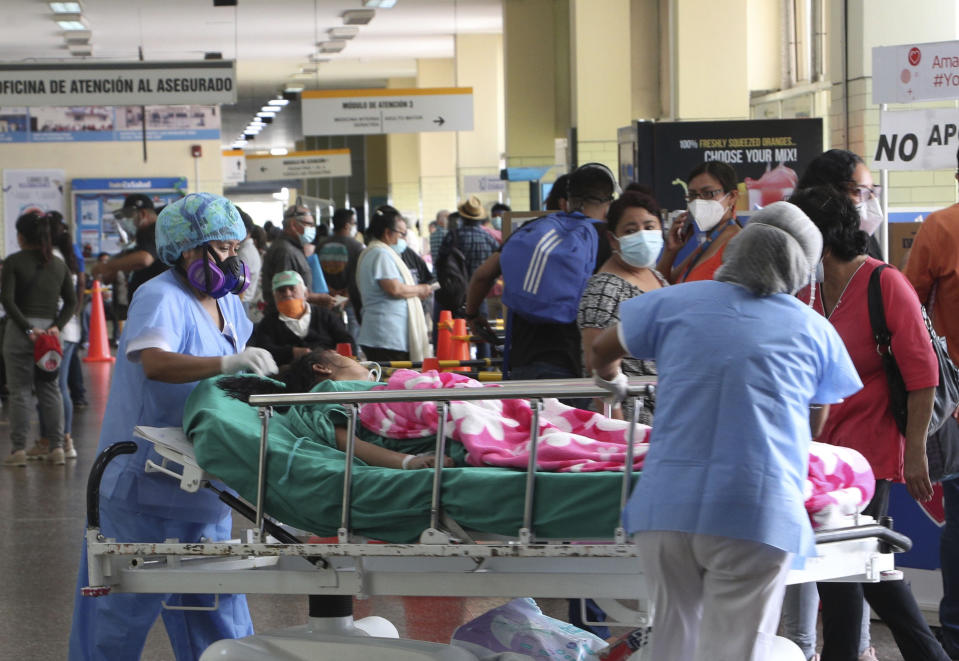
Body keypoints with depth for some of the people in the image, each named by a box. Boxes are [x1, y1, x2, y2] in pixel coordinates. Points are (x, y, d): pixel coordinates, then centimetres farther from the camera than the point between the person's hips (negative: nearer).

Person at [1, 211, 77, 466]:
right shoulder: (59, 264, 8)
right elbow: (72, 301, 5)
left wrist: (28, 328, -14)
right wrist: (57, 326, -4)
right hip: (49, 328, 4)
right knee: (50, 389, 10)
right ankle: (57, 448, 9)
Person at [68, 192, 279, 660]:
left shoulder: (228, 305, 10)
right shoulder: (162, 299, -17)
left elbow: (241, 372, 24)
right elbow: (154, 362, -36)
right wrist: (226, 364, -47)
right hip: (144, 480, -8)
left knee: (215, 605, 14)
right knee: (122, 608, 2)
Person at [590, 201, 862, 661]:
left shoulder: (675, 303, 10)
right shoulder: (815, 332, 10)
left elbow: (603, 352, 26)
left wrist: (612, 382, 48)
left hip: (667, 504, 2)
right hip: (758, 514, -2)